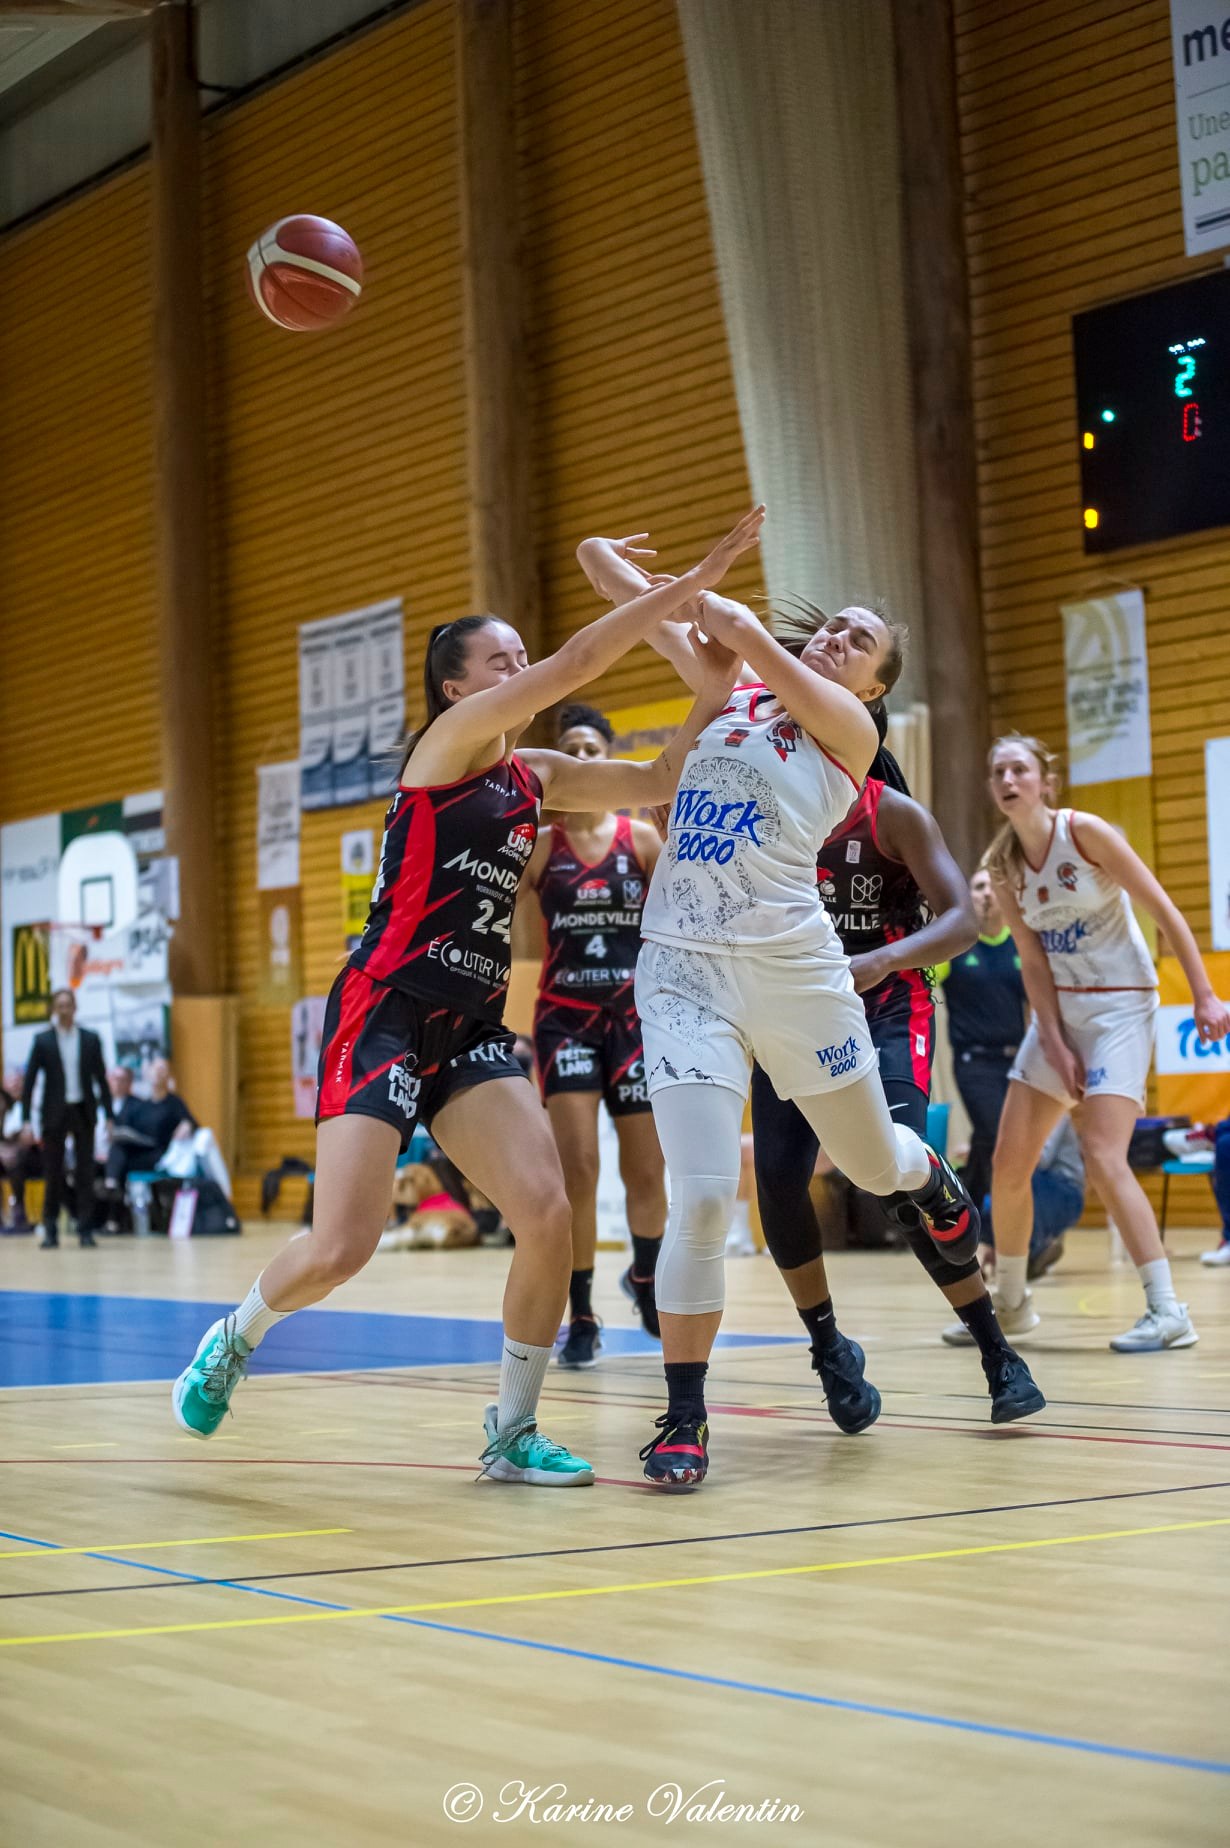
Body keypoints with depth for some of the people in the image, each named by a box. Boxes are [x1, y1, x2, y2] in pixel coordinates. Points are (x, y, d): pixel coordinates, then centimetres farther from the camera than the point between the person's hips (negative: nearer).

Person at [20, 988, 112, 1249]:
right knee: (53, 1174, 3)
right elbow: (29, 1081, -1)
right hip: (54, 1113, -1)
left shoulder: (91, 1039, 5)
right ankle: (50, 1231, 11)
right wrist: (27, 1120, -6)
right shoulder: (43, 1040, 0)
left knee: (85, 1173, 0)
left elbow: (100, 1078, 7)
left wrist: (108, 1115, 2)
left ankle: (86, 1230, 2)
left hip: (84, 1112, 1)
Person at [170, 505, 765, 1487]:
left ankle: (513, 1433, 3)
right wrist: (694, 579, -17)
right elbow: (573, 665, -15)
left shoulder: (536, 776, 15)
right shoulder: (447, 740, -5)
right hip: (387, 1010, -7)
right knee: (341, 1248, -12)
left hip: (474, 1028, 7)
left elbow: (659, 784, 15)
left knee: (548, 1215, -12)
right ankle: (231, 1341, 21)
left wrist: (714, 690, 0)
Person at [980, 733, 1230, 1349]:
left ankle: (1168, 1313, -14)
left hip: (1121, 1007, -6)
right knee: (1007, 1165, 5)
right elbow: (1033, 962, 1)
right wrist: (1055, 1044, -9)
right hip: (1057, 1013, 6)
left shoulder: (1084, 832, -14)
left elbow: (1165, 912, -12)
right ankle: (1010, 1304, 23)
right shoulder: (1000, 864, 1)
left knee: (1102, 1158, -19)